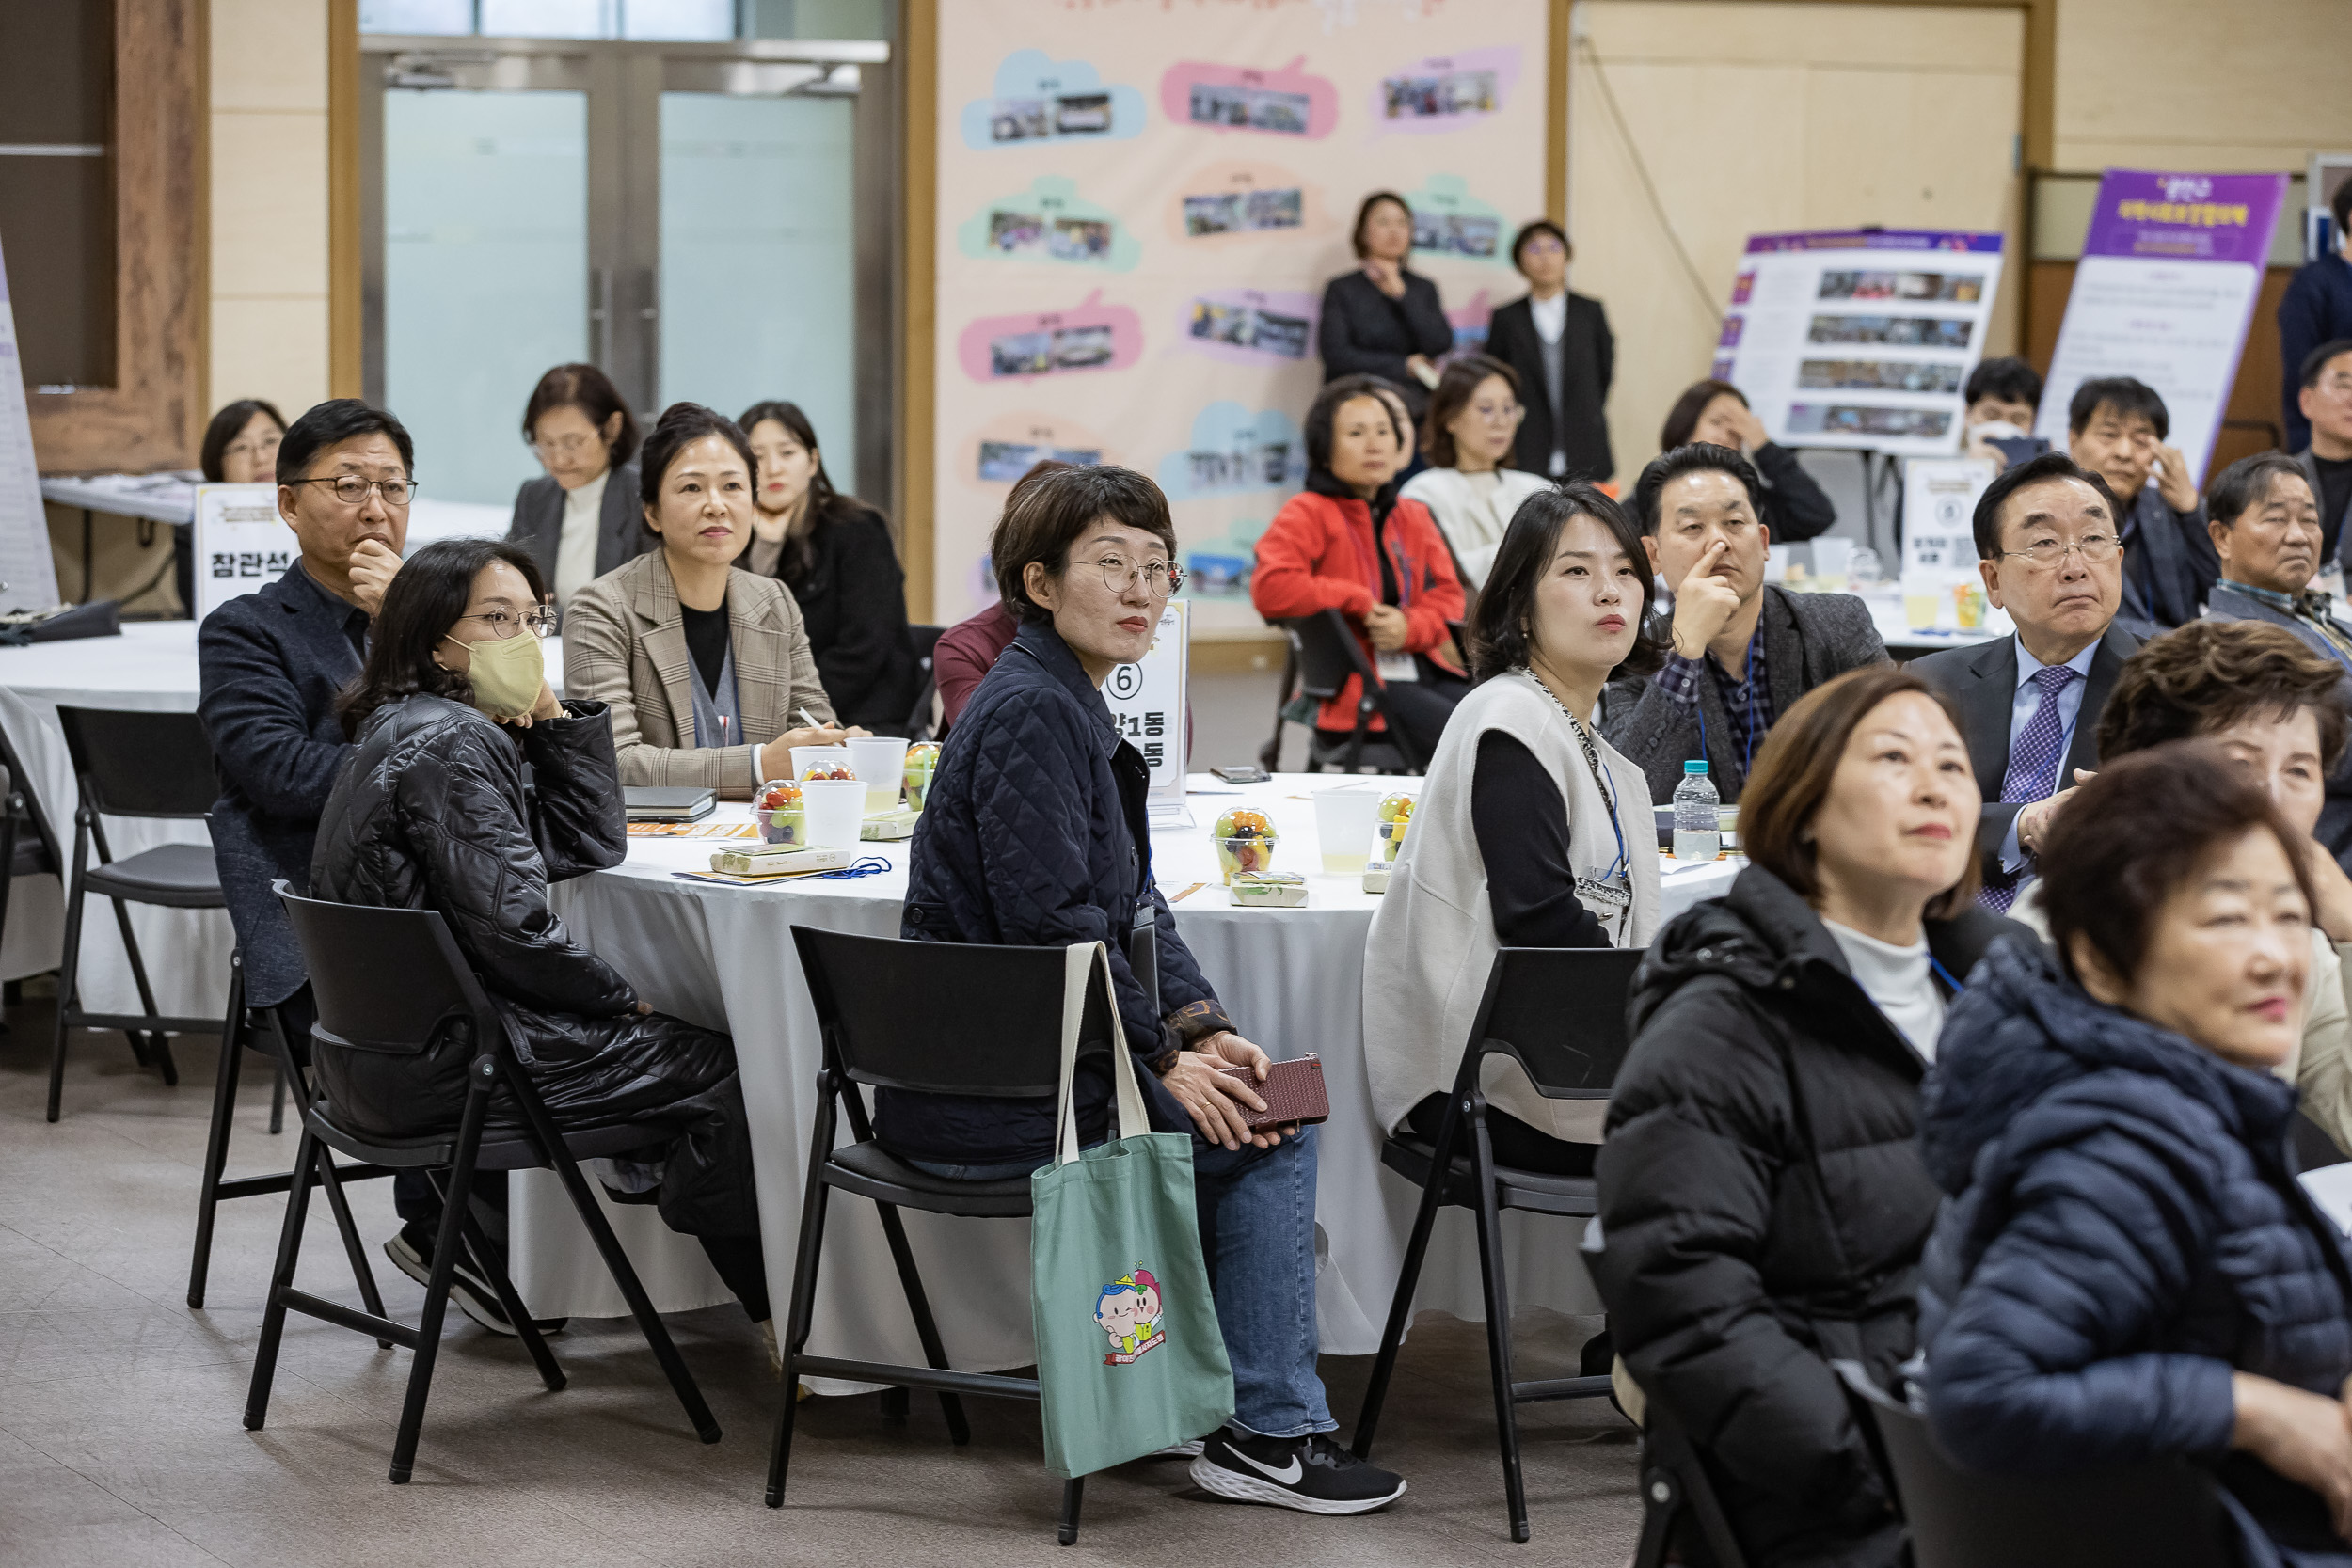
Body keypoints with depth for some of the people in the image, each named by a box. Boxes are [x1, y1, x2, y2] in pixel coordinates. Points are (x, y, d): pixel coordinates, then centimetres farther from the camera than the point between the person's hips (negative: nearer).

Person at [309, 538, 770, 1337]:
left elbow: (589, 845, 14)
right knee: (716, 1069, -2)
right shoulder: (452, 745, -18)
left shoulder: (405, 730, 14)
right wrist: (624, 997, -7)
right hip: (433, 1069, -11)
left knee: (689, 1043, 20)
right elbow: (513, 927, -23)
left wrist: (550, 711, 4)